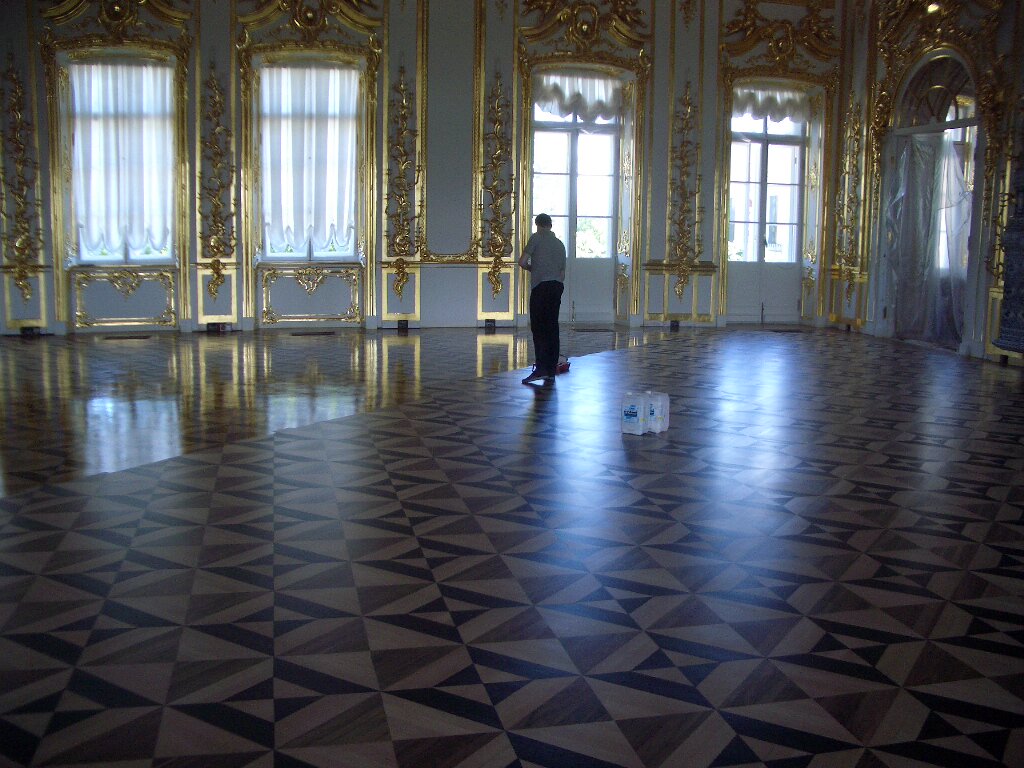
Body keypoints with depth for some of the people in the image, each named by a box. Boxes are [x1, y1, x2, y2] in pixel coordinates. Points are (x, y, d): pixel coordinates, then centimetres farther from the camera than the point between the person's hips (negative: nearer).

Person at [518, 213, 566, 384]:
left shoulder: (536, 238, 0)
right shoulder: (560, 244, 20)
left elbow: (522, 262, -5)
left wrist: (531, 268, 15)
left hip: (541, 286, -6)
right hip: (557, 286, 6)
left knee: (538, 328, -7)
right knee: (552, 327, 7)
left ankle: (541, 368, -16)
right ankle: (551, 370, 8)